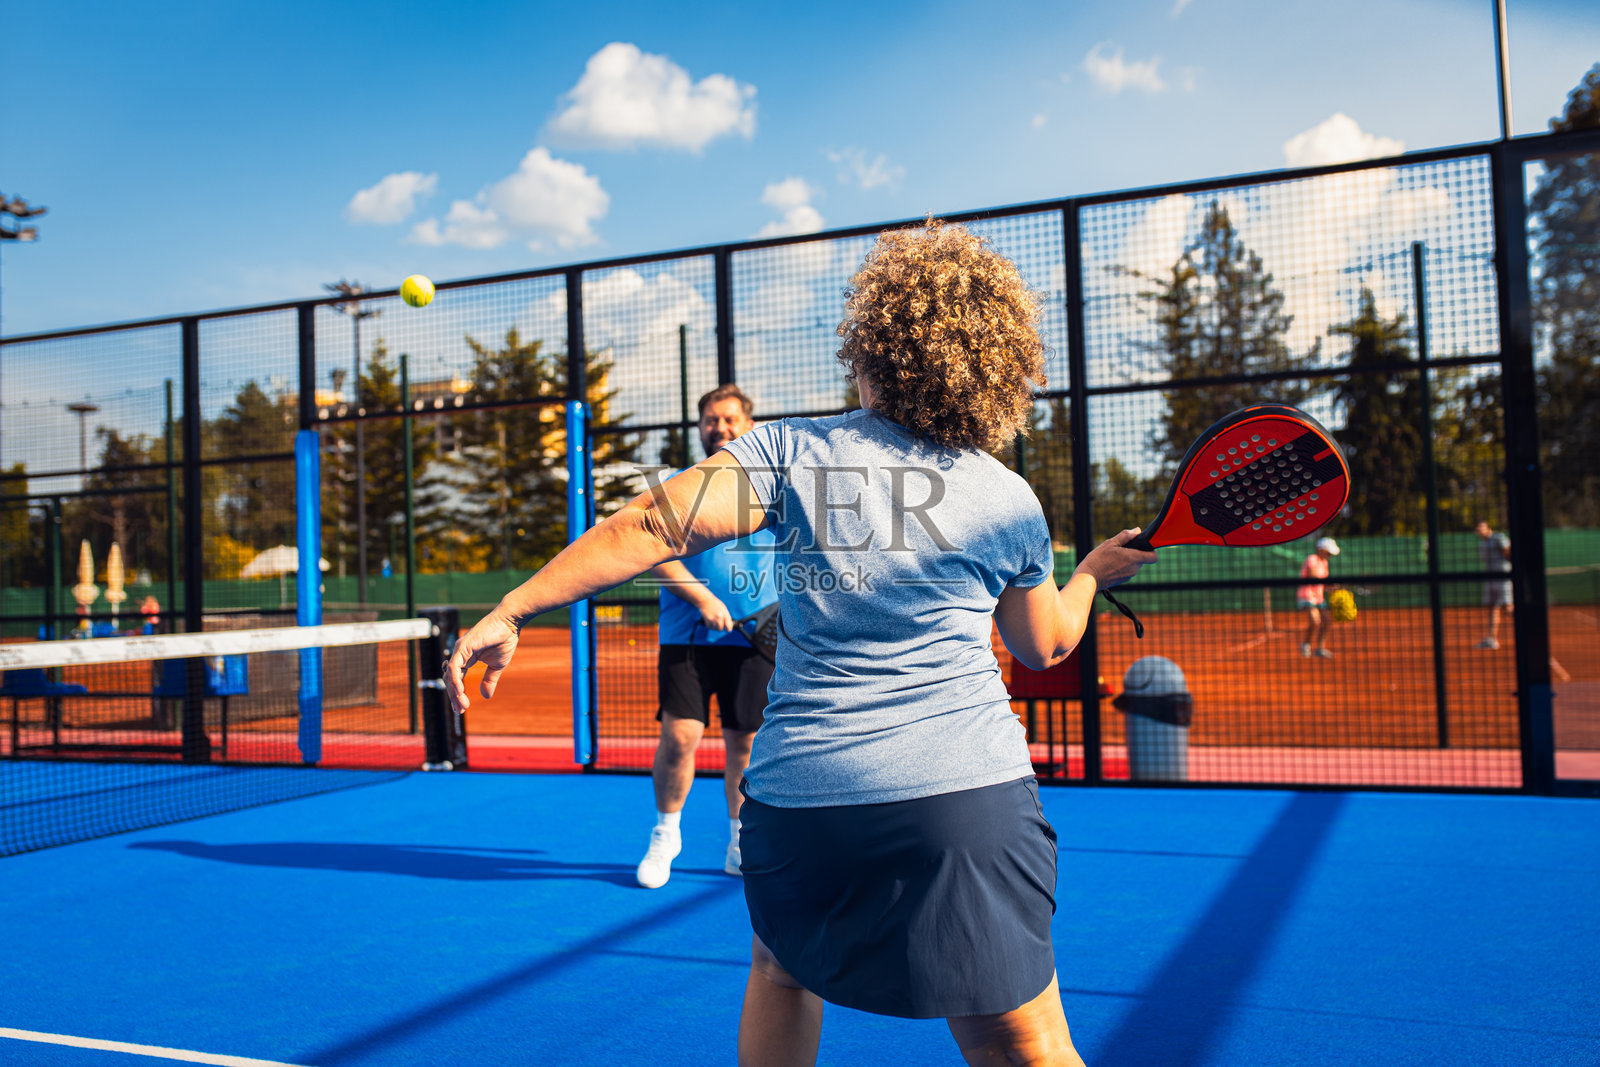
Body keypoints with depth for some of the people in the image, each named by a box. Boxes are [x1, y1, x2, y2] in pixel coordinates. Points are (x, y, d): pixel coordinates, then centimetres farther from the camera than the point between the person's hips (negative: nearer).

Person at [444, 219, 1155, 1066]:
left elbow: (652, 524, -12)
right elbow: (1044, 648, 19)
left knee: (782, 971, 30)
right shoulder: (1012, 504, 4)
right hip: (969, 800, 0)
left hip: (797, 797, 1)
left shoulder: (793, 451, -1)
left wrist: (510, 613, -8)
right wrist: (1095, 572, 38)